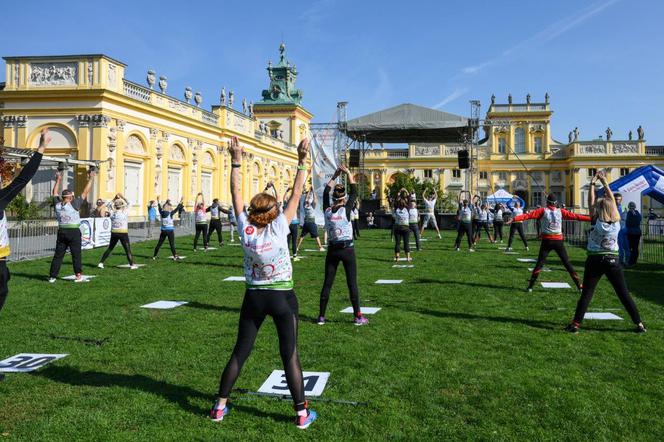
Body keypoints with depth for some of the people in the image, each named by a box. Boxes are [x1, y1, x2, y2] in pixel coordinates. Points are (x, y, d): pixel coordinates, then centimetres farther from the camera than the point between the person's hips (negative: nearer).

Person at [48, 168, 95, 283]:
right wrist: (91, 179, 0)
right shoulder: (74, 204, -10)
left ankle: (52, 276, 9)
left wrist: (58, 180, 29)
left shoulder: (57, 204, 2)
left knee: (58, 254, 8)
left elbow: (54, 193, 20)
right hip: (74, 231, -4)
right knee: (76, 254, 1)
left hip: (61, 232, 4)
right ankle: (78, 276, 2)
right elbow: (85, 192, -7)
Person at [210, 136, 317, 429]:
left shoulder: (245, 229, -7)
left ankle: (220, 407, 20)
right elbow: (296, 194, -11)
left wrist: (236, 161, -1)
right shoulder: (279, 228, -14)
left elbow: (236, 193, -2)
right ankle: (302, 413, 8)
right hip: (282, 297, -3)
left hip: (254, 297, 3)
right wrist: (302, 161, -10)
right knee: (290, 355, 2)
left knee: (240, 352, 13)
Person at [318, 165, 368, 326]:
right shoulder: (345, 210, -11)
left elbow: (325, 193, 13)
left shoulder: (327, 210, -2)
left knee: (327, 283, 8)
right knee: (352, 283, 1)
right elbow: (354, 193, -1)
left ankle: (321, 316, 11)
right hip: (347, 250, -3)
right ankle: (358, 316, 4)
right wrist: (348, 174, 4)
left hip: (332, 250, 3)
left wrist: (335, 176, 18)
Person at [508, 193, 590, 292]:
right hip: (558, 241, 1)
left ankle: (530, 286, -1)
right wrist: (591, 218, 8)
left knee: (539, 264, 4)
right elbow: (575, 216, 3)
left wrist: (514, 219, -15)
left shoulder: (543, 210, -1)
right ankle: (579, 285, 8)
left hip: (546, 241, -1)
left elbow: (528, 215, -10)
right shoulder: (561, 211, 3)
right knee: (567, 263, 8)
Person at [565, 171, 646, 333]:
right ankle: (639, 324, 12)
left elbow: (591, 203, -4)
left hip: (595, 261, -2)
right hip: (613, 261, 2)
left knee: (586, 294, 1)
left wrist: (593, 183, 3)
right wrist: (605, 182, 11)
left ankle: (576, 324, -1)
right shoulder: (617, 223, -4)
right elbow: (612, 201, 5)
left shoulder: (596, 223, -11)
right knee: (624, 294, 9)